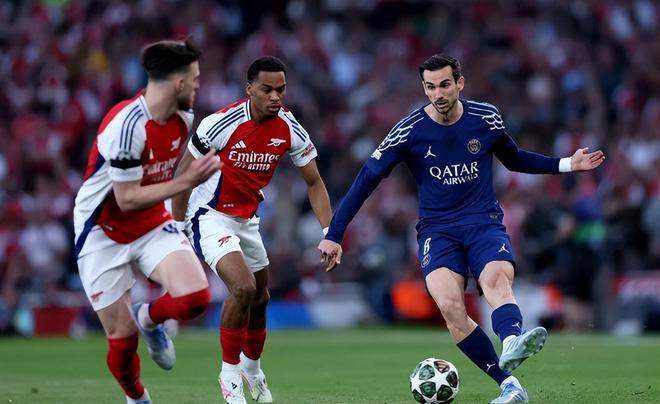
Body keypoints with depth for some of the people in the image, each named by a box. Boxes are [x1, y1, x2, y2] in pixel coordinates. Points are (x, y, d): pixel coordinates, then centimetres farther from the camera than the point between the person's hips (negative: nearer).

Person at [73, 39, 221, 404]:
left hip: (153, 226, 6)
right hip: (104, 234, -6)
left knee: (195, 297, -20)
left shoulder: (183, 117, -3)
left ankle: (149, 319, 13)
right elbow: (127, 199, -25)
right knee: (121, 339, -4)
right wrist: (188, 181, -23)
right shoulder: (127, 125, -28)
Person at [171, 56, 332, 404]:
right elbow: (184, 173, -12)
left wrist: (329, 232, -9)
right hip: (211, 216, -6)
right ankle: (230, 374, -6)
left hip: (247, 219, 6)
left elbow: (313, 182, 1)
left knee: (260, 298, 16)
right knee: (243, 288, -24)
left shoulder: (290, 130, -10)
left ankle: (251, 368, 42)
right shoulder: (221, 124, -24)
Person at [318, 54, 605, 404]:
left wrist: (566, 165, 14)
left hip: (484, 223, 0)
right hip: (437, 230, 0)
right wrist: (334, 235, -6)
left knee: (496, 280, -33)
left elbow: (514, 159, 22)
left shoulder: (485, 118, 2)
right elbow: (367, 180, -2)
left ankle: (511, 346, -62)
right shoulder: (409, 131, -5)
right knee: (448, 304, -28)